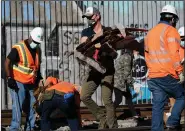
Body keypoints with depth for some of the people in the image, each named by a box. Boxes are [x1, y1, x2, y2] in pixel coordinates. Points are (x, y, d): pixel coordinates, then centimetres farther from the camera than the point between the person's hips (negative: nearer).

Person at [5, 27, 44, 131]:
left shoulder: (38, 49, 6)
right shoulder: (18, 48, -16)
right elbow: (7, 62, -13)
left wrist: (39, 77, 15)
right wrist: (9, 78, -16)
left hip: (31, 83, 7)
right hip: (18, 82, -7)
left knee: (32, 105, 10)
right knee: (18, 106, -10)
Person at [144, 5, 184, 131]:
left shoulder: (150, 33, 19)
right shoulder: (171, 31, -4)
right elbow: (174, 53, -15)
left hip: (153, 77, 6)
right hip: (168, 75, -6)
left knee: (158, 105, 6)